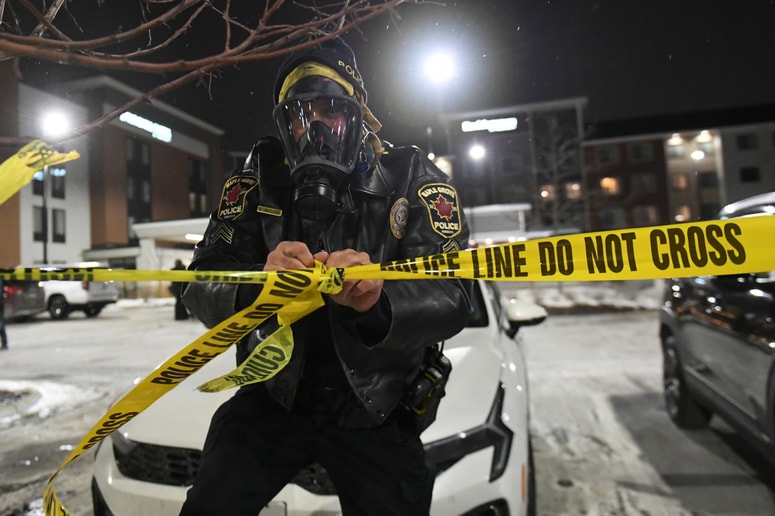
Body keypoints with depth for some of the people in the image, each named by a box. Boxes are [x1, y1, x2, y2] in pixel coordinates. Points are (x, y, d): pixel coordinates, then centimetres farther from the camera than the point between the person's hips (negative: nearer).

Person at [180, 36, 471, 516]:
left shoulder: (412, 177, -11)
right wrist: (257, 289, -35)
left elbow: (453, 297, -20)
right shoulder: (261, 178, -6)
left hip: (376, 412, 0)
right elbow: (203, 283, -12)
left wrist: (380, 301, -41)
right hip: (276, 395, 1)